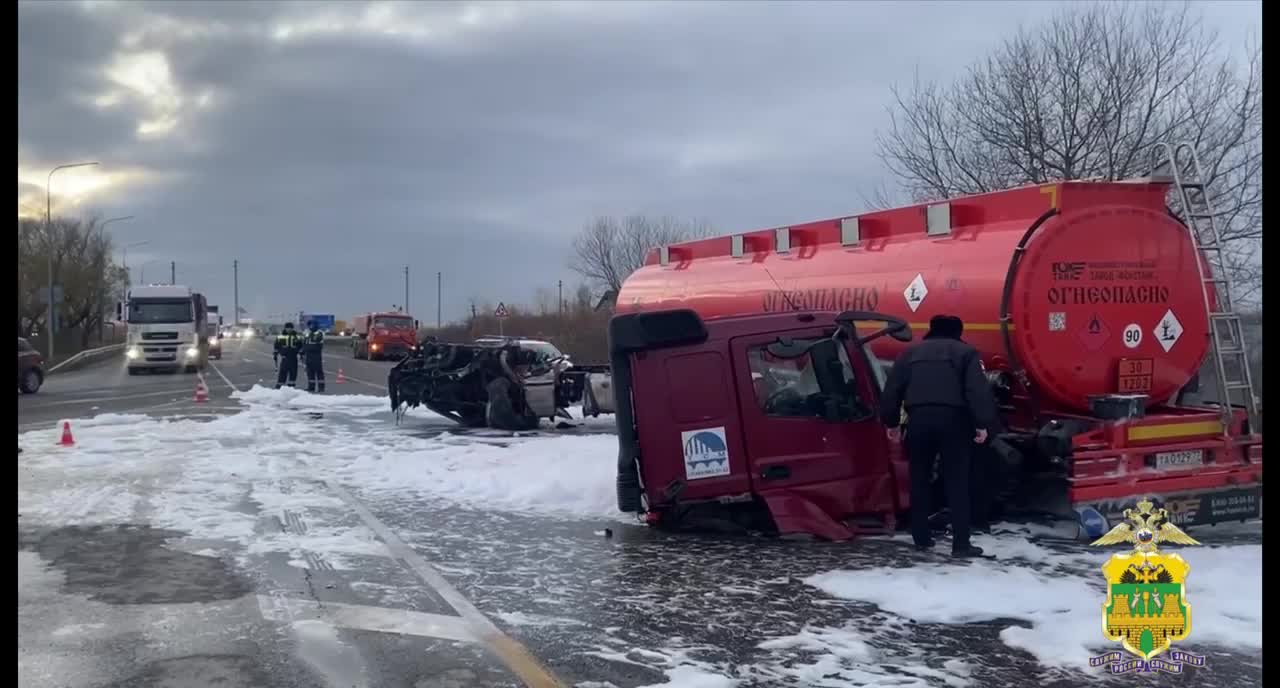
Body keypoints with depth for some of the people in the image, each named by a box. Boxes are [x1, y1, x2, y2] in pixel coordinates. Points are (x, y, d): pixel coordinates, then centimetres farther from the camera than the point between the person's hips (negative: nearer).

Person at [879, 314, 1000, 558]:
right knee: (957, 483, 0)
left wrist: (891, 422, 20)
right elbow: (977, 389, -2)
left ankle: (921, 537, 19)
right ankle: (961, 543, -3)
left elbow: (892, 388, 15)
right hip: (952, 419, -2)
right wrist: (982, 423, -5)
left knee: (919, 481, 14)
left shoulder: (911, 353, 21)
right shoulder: (965, 352, 13)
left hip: (919, 418, 3)